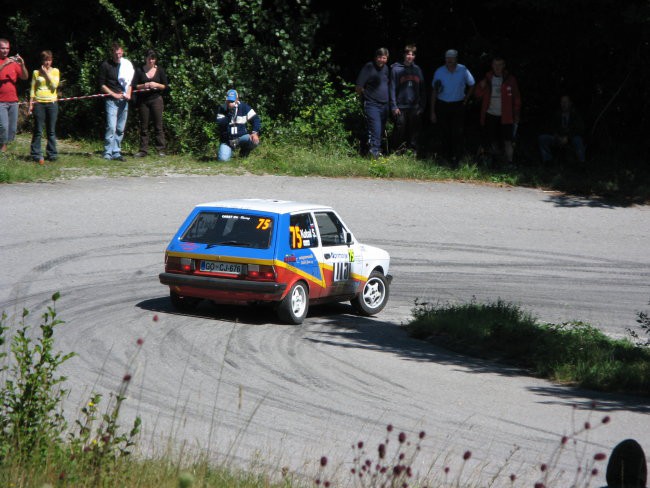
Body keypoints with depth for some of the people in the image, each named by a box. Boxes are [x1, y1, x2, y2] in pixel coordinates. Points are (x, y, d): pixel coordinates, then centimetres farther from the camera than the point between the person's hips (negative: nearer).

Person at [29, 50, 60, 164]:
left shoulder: (55, 71, 7)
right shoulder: (36, 72, 6)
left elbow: (54, 85, -6)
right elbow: (32, 89, 7)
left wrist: (46, 73, -7)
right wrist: (31, 103, 0)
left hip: (52, 103, 1)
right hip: (39, 103, -1)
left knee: (51, 131, 4)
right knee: (38, 131, -4)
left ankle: (52, 154, 10)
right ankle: (37, 155, -1)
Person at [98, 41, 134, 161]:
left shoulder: (127, 65, 12)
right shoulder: (106, 65, -1)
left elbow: (130, 82, 19)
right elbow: (102, 85, -1)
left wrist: (128, 94, 0)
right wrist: (114, 95, -10)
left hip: (123, 100, 5)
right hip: (111, 100, -5)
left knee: (120, 129, 6)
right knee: (111, 127, -14)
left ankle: (116, 152, 11)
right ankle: (107, 153, -13)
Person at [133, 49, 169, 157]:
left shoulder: (160, 70, 5)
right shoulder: (139, 70, 5)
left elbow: (166, 86, 5)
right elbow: (134, 85, 3)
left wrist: (157, 85, -13)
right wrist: (143, 86, -15)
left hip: (156, 100, -1)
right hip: (143, 101, 1)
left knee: (158, 125, -4)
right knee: (144, 127, 3)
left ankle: (161, 150, -3)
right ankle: (143, 150, 6)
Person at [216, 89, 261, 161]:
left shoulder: (244, 107, -4)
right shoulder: (222, 109, -3)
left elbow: (256, 119, -6)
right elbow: (220, 123, -16)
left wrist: (255, 133, -22)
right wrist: (230, 114, -28)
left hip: (241, 137, 1)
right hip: (227, 140, -1)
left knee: (255, 141, -30)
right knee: (223, 159, -23)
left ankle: (244, 152, 5)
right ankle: (229, 151, 16)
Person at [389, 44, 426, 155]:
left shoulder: (417, 70, 10)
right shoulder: (396, 69, -1)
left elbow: (422, 90, 12)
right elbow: (392, 88, -4)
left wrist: (422, 105, 5)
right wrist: (394, 106, -10)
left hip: (414, 108, 3)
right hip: (401, 108, -3)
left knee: (414, 133, 5)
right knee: (400, 133, -1)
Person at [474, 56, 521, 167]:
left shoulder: (510, 80, -1)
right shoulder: (488, 79, 6)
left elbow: (516, 98, 3)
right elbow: (479, 95, 11)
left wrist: (516, 115, -2)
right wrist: (482, 87, -11)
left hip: (505, 116, -3)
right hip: (491, 115, 3)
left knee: (507, 141, -8)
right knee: (493, 141, 10)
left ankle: (509, 162, -7)